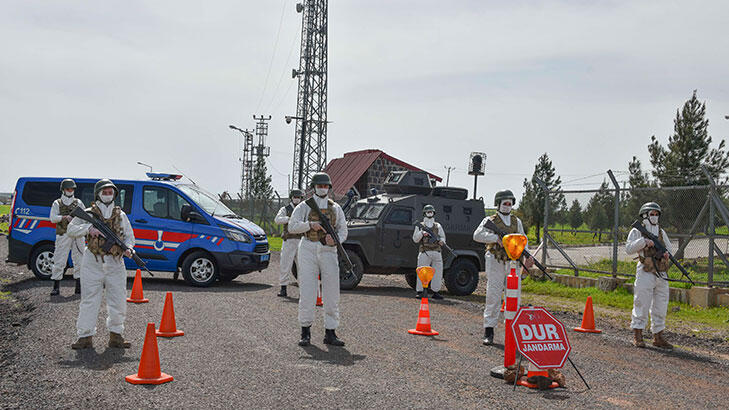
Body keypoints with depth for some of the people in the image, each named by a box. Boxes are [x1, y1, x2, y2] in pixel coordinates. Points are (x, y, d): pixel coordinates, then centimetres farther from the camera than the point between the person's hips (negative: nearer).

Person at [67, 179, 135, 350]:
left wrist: (128, 248, -8)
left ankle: (116, 336, 16)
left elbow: (129, 236, 13)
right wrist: (88, 228, -15)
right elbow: (71, 229, 1)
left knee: (119, 302, 5)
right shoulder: (88, 213, 5)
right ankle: (85, 337, 7)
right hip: (93, 263, -2)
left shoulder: (121, 215, 12)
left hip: (115, 264, 3)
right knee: (89, 301, 0)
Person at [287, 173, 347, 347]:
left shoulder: (336, 208, 13)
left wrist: (335, 240, -12)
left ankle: (330, 334, 8)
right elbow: (292, 226, -4)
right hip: (308, 250, -2)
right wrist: (310, 224, -18)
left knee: (332, 293, 1)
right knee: (307, 293, -4)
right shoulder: (304, 206, 5)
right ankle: (305, 332, 7)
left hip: (328, 251, 3)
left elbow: (343, 231, 9)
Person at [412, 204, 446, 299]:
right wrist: (421, 233, -13)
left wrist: (442, 241, -8)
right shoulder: (420, 226, 10)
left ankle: (435, 292, 10)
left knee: (437, 273, 2)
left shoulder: (438, 226, 18)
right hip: (425, 253, -3)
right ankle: (419, 292, -1)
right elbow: (415, 239, 5)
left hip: (437, 253, 3)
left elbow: (443, 237, 15)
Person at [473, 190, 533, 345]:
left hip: (513, 262, 4)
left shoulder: (517, 221, 17)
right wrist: (497, 238, -21)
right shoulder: (490, 220, 3)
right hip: (495, 262, -4)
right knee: (493, 297, -6)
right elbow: (477, 235, -11)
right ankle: (488, 331, -2)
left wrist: (528, 256, -1)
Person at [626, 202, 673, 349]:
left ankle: (658, 337, 16)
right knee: (641, 305, -4)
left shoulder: (661, 232, 16)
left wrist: (667, 254, -3)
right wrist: (643, 241, -22)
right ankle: (637, 336, 5)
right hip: (645, 274, -5)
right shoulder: (637, 231, 0)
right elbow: (629, 248, -11)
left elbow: (669, 247, 19)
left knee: (661, 307, 8)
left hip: (662, 275, 5)